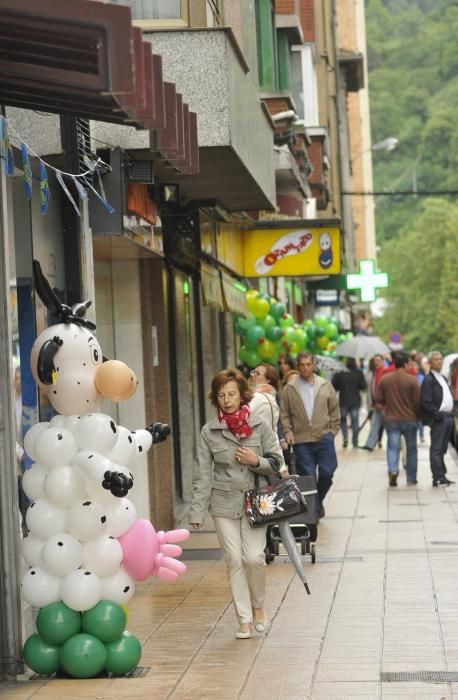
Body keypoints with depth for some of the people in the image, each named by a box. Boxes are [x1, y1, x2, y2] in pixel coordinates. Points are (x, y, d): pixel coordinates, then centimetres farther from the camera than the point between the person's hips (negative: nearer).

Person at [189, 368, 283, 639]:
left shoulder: (260, 426, 0)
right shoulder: (209, 432, 2)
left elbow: (277, 463, 5)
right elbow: (203, 474, 3)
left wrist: (256, 461, -15)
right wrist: (197, 511, -1)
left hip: (254, 500, -1)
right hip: (224, 503, 1)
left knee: (254, 556, -11)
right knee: (234, 559, -2)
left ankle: (258, 606, 15)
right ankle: (245, 619, 6)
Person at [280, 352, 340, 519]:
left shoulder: (325, 385, 7)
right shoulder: (290, 388, 2)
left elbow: (334, 409, 12)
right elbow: (284, 413, 5)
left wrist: (333, 429, 6)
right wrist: (287, 431, -7)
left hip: (324, 437, 1)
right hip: (301, 440, -1)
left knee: (327, 473, -1)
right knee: (307, 477, 0)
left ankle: (318, 501, 25)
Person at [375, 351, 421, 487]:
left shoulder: (384, 379, -3)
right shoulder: (412, 380, -11)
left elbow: (378, 401, 1)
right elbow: (417, 402, -10)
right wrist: (418, 415, 9)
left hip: (391, 419, 1)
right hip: (410, 419, -1)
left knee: (393, 447, 2)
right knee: (411, 448, 12)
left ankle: (393, 470, -24)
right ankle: (411, 478, 17)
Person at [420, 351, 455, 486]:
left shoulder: (443, 378, 19)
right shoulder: (428, 380, -10)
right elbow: (426, 402, -16)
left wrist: (451, 412, 11)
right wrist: (437, 414, -18)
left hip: (448, 417, 9)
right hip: (438, 419, -9)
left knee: (442, 449, 12)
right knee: (436, 449, -6)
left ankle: (441, 475, 17)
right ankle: (438, 477, -7)